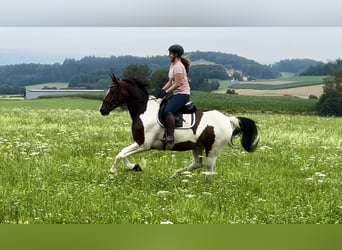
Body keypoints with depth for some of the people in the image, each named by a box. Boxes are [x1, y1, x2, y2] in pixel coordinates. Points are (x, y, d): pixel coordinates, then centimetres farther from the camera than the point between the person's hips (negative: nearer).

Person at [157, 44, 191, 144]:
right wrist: (162, 90, 6)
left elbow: (177, 84, -20)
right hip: (176, 94, 11)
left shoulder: (178, 66, -15)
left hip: (182, 94, -11)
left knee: (167, 111, -27)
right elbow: (170, 82, 18)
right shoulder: (173, 65, 15)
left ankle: (170, 136, -25)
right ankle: (165, 132, 5)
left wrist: (165, 92, -17)